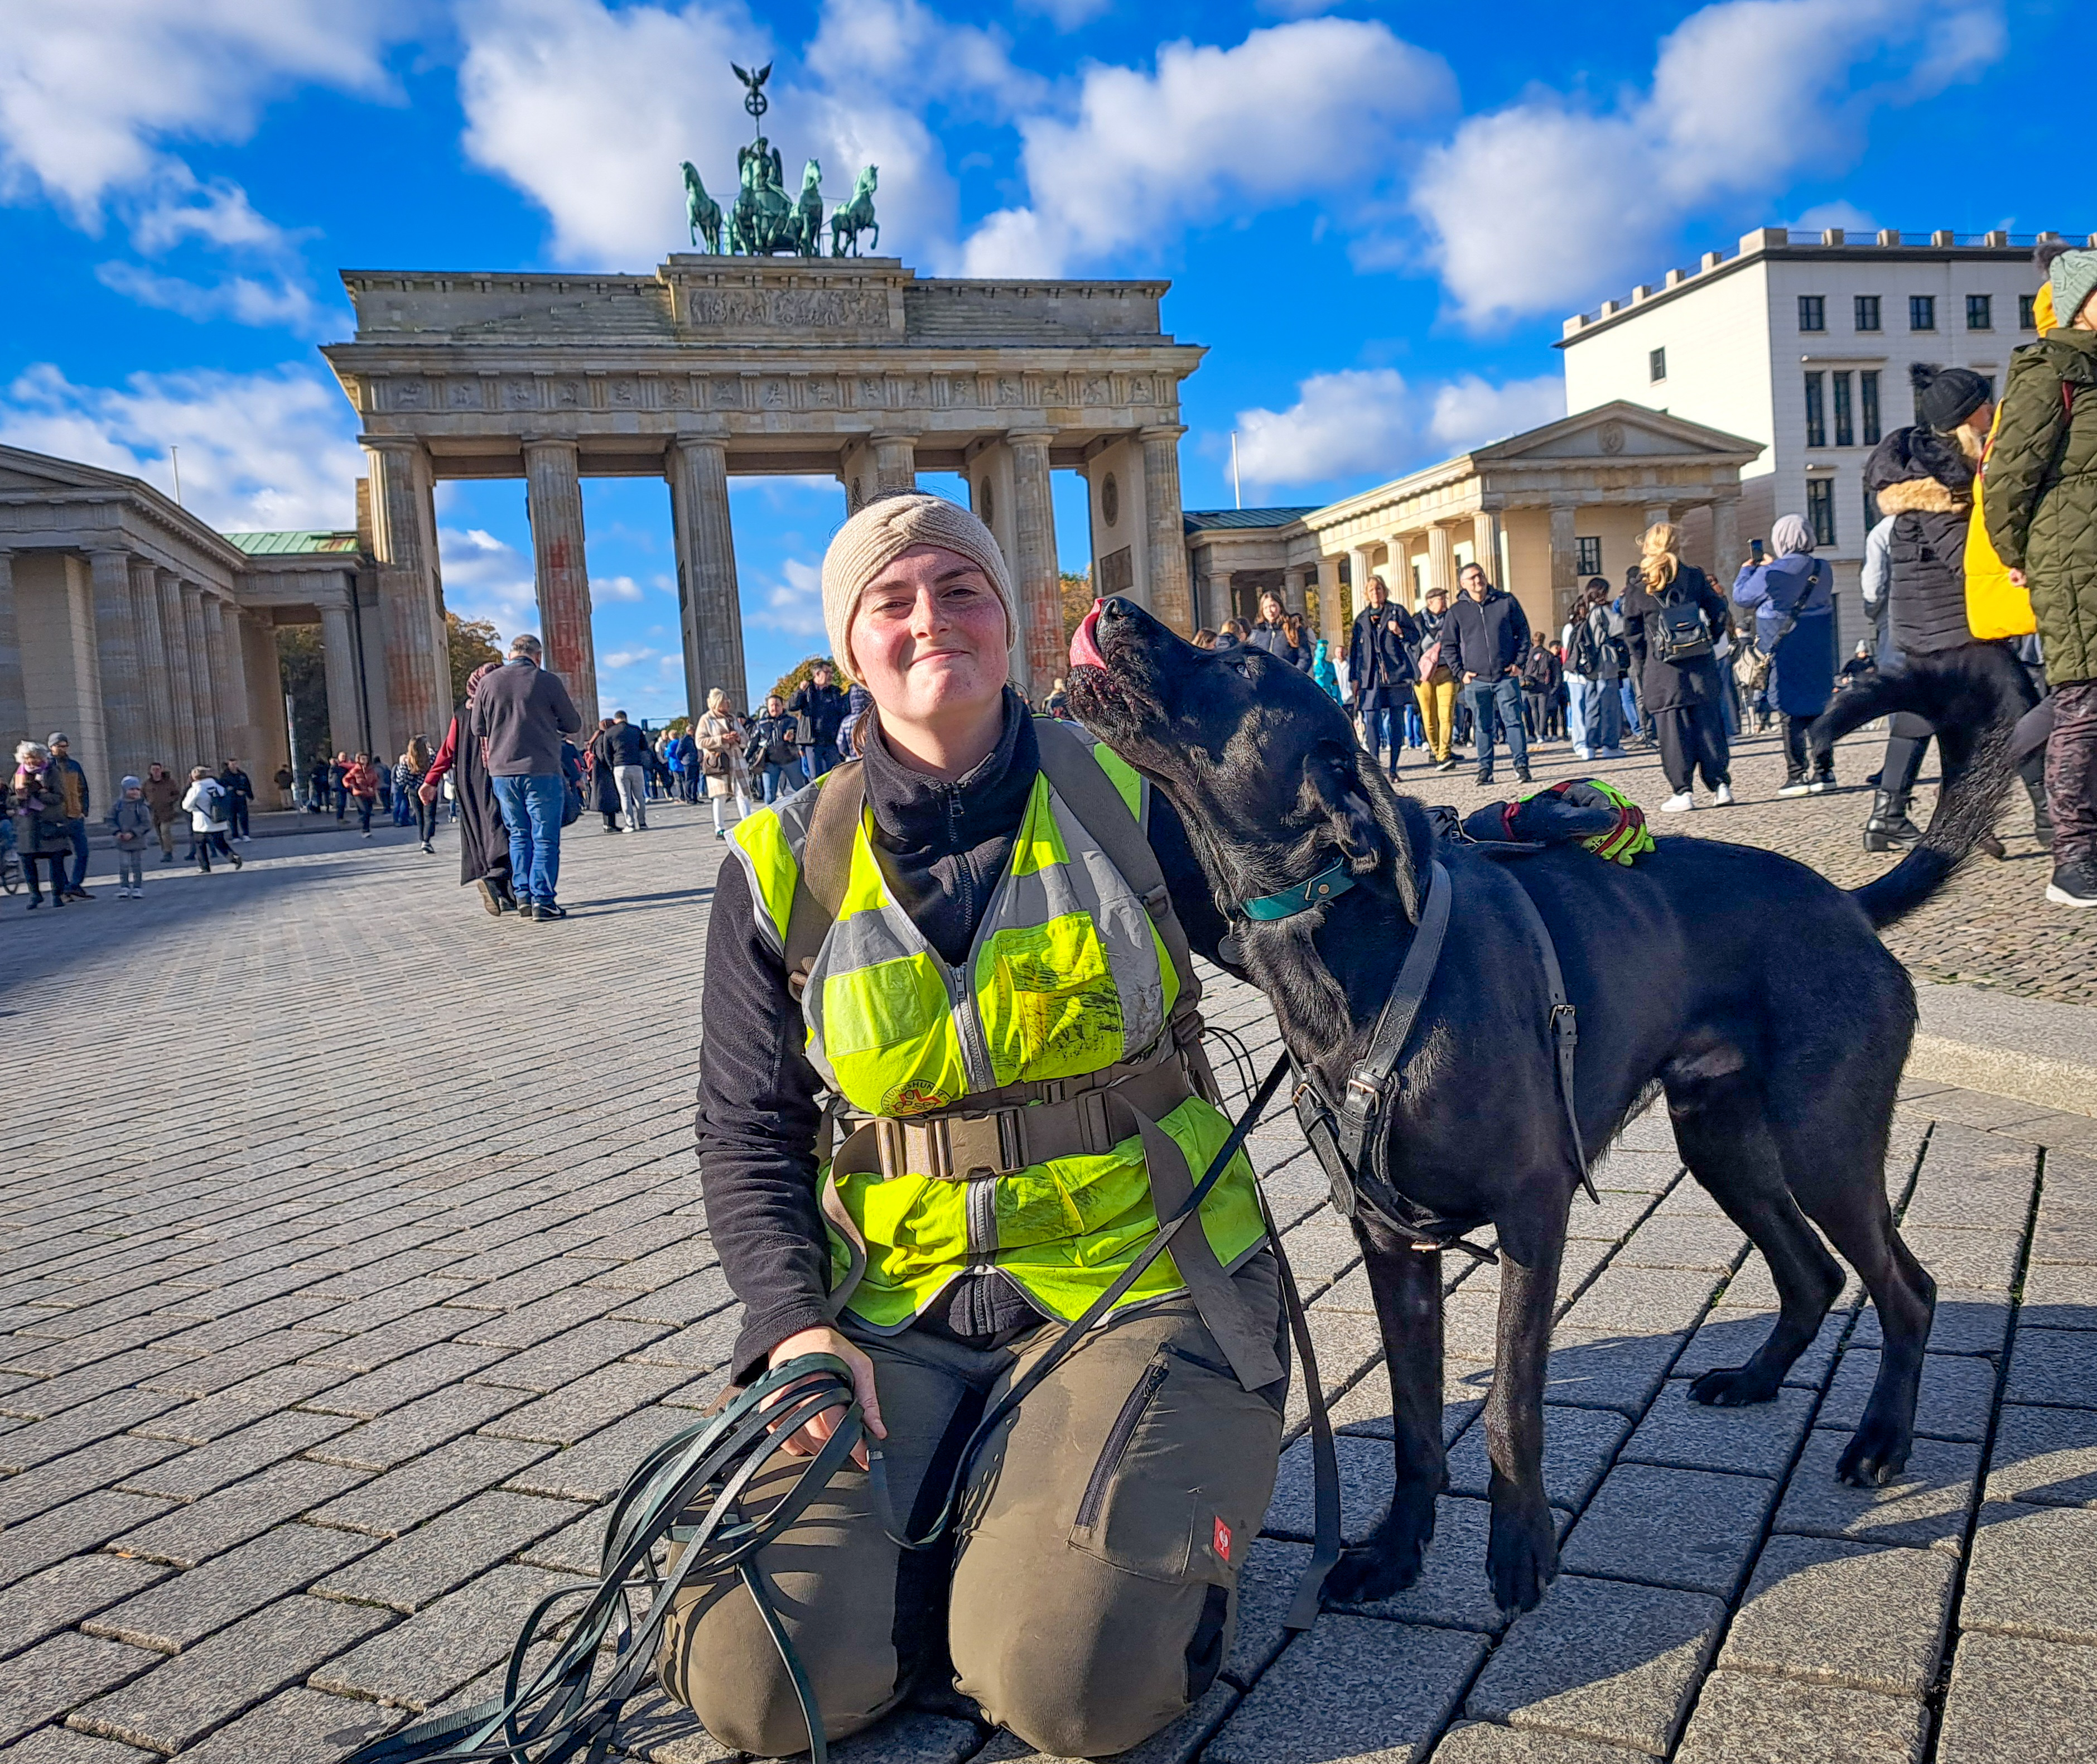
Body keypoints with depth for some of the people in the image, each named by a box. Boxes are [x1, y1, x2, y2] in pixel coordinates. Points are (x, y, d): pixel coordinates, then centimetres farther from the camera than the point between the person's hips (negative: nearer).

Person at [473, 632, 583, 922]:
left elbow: (478, 730, 12)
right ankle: (542, 901, -4)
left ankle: (523, 897, 12)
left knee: (519, 835, 15)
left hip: (502, 771, 4)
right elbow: (573, 725, 2)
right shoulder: (548, 681, -5)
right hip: (542, 771, -4)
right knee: (545, 838, 0)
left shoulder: (489, 682, 5)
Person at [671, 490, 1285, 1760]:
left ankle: (1165, 1488, 12)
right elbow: (748, 1133, 6)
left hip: (1137, 1280, -2)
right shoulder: (782, 868, 2)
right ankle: (968, 1513, 16)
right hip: (897, 1312, 2)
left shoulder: (1130, 800, -2)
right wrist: (795, 1322, -8)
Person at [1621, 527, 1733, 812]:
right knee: (1709, 726, 8)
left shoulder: (1637, 587, -1)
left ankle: (1683, 792, -1)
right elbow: (1719, 613, 6)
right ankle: (1721, 786, 7)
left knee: (1673, 731, 0)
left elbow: (1632, 632, 3)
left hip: (1664, 669, -2)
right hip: (1701, 664, 2)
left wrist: (1643, 658, 15)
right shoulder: (1694, 577, 4)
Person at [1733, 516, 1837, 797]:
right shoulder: (1824, 570, 2)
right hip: (1818, 647, 5)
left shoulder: (1771, 574, -15)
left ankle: (1797, 776, -2)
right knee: (1818, 709, 12)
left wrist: (1747, 570, 15)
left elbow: (1742, 598, -3)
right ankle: (1825, 771, 14)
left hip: (1785, 650, -5)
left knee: (1791, 713, 0)